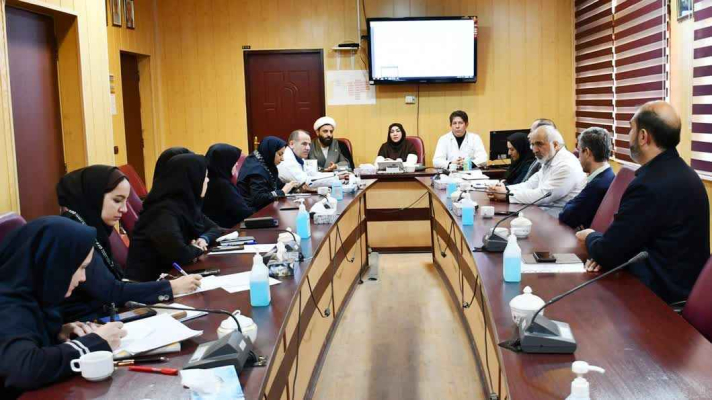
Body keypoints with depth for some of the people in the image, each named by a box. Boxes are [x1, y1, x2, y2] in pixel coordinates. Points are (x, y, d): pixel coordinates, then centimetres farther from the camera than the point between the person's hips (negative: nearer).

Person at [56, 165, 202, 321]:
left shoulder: (90, 228, 8)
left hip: (102, 316, 8)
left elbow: (111, 284, 6)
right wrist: (171, 287, -16)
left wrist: (164, 285, -5)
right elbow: (111, 292, -22)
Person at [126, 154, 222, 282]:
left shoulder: (187, 203, 2)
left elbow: (214, 228, 15)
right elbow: (179, 254, -34)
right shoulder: (165, 211, -23)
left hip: (168, 275, 8)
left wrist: (204, 239, -6)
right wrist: (198, 249, -14)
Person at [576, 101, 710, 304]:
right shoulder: (680, 172, 6)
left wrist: (590, 237, 1)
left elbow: (607, 254, -20)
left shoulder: (650, 185, -26)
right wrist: (606, 251, -6)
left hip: (660, 293, -8)